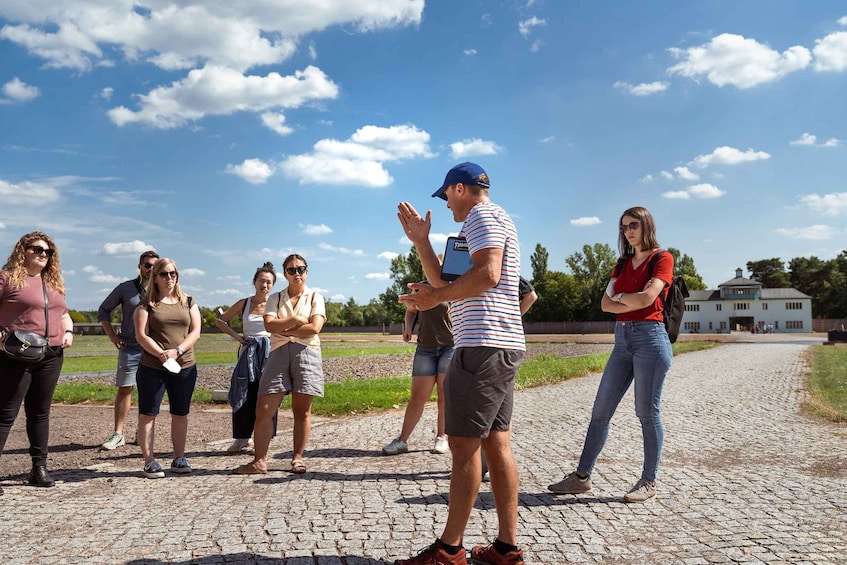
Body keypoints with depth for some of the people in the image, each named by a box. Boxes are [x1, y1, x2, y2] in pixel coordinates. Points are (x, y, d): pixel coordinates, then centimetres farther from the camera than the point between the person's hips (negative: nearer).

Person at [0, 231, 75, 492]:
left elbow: (63, 313, 24)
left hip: (51, 356, 6)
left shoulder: (54, 282, 16)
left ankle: (39, 468, 19)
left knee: (40, 412, 12)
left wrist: (68, 331, 6)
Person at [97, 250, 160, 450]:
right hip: (129, 348, -1)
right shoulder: (125, 288, 2)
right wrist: (112, 336, 3)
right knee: (124, 389, 0)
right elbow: (103, 310, 10)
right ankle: (118, 434, 6)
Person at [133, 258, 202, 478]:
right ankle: (149, 461, 7)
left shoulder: (188, 302, 10)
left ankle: (179, 458, 19)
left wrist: (177, 351, -14)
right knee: (148, 413, 0)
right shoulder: (147, 303, 2)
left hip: (184, 367, 3)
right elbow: (141, 335, -6)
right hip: (152, 368, -2)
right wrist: (160, 354, -21)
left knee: (180, 414, 9)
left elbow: (195, 332, 2)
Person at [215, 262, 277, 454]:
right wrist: (235, 335, 2)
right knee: (244, 395, 2)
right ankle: (242, 437, 14)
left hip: (269, 351, -2)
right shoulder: (244, 304, 5)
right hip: (248, 353, 2)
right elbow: (220, 320, 14)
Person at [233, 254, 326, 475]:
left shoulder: (315, 297, 9)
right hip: (279, 353, 2)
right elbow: (269, 325, -2)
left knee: (302, 411, 2)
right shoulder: (275, 299, 15)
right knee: (263, 409, -5)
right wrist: (296, 320, -9)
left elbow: (315, 327, -7)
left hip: (306, 352, -2)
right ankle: (259, 461, 2)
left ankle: (297, 458, 12)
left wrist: (283, 330, -4)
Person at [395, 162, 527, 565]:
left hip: (484, 345, -10)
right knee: (497, 443, 8)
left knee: (463, 445, -6)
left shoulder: (482, 215, -4)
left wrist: (435, 297, -11)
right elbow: (445, 283, 23)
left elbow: (487, 275, -21)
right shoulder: (487, 222, 27)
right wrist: (420, 241, 19)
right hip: (502, 347, 10)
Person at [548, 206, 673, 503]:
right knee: (600, 410, 5)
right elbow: (606, 304, 9)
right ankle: (582, 476, 11)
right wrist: (632, 303, -8)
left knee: (648, 412, -1)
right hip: (622, 337, 7)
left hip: (650, 336, -7)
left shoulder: (662, 258, 0)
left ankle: (649, 482, 11)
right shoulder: (623, 263, 19)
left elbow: (647, 298, -15)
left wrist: (620, 297, 2)